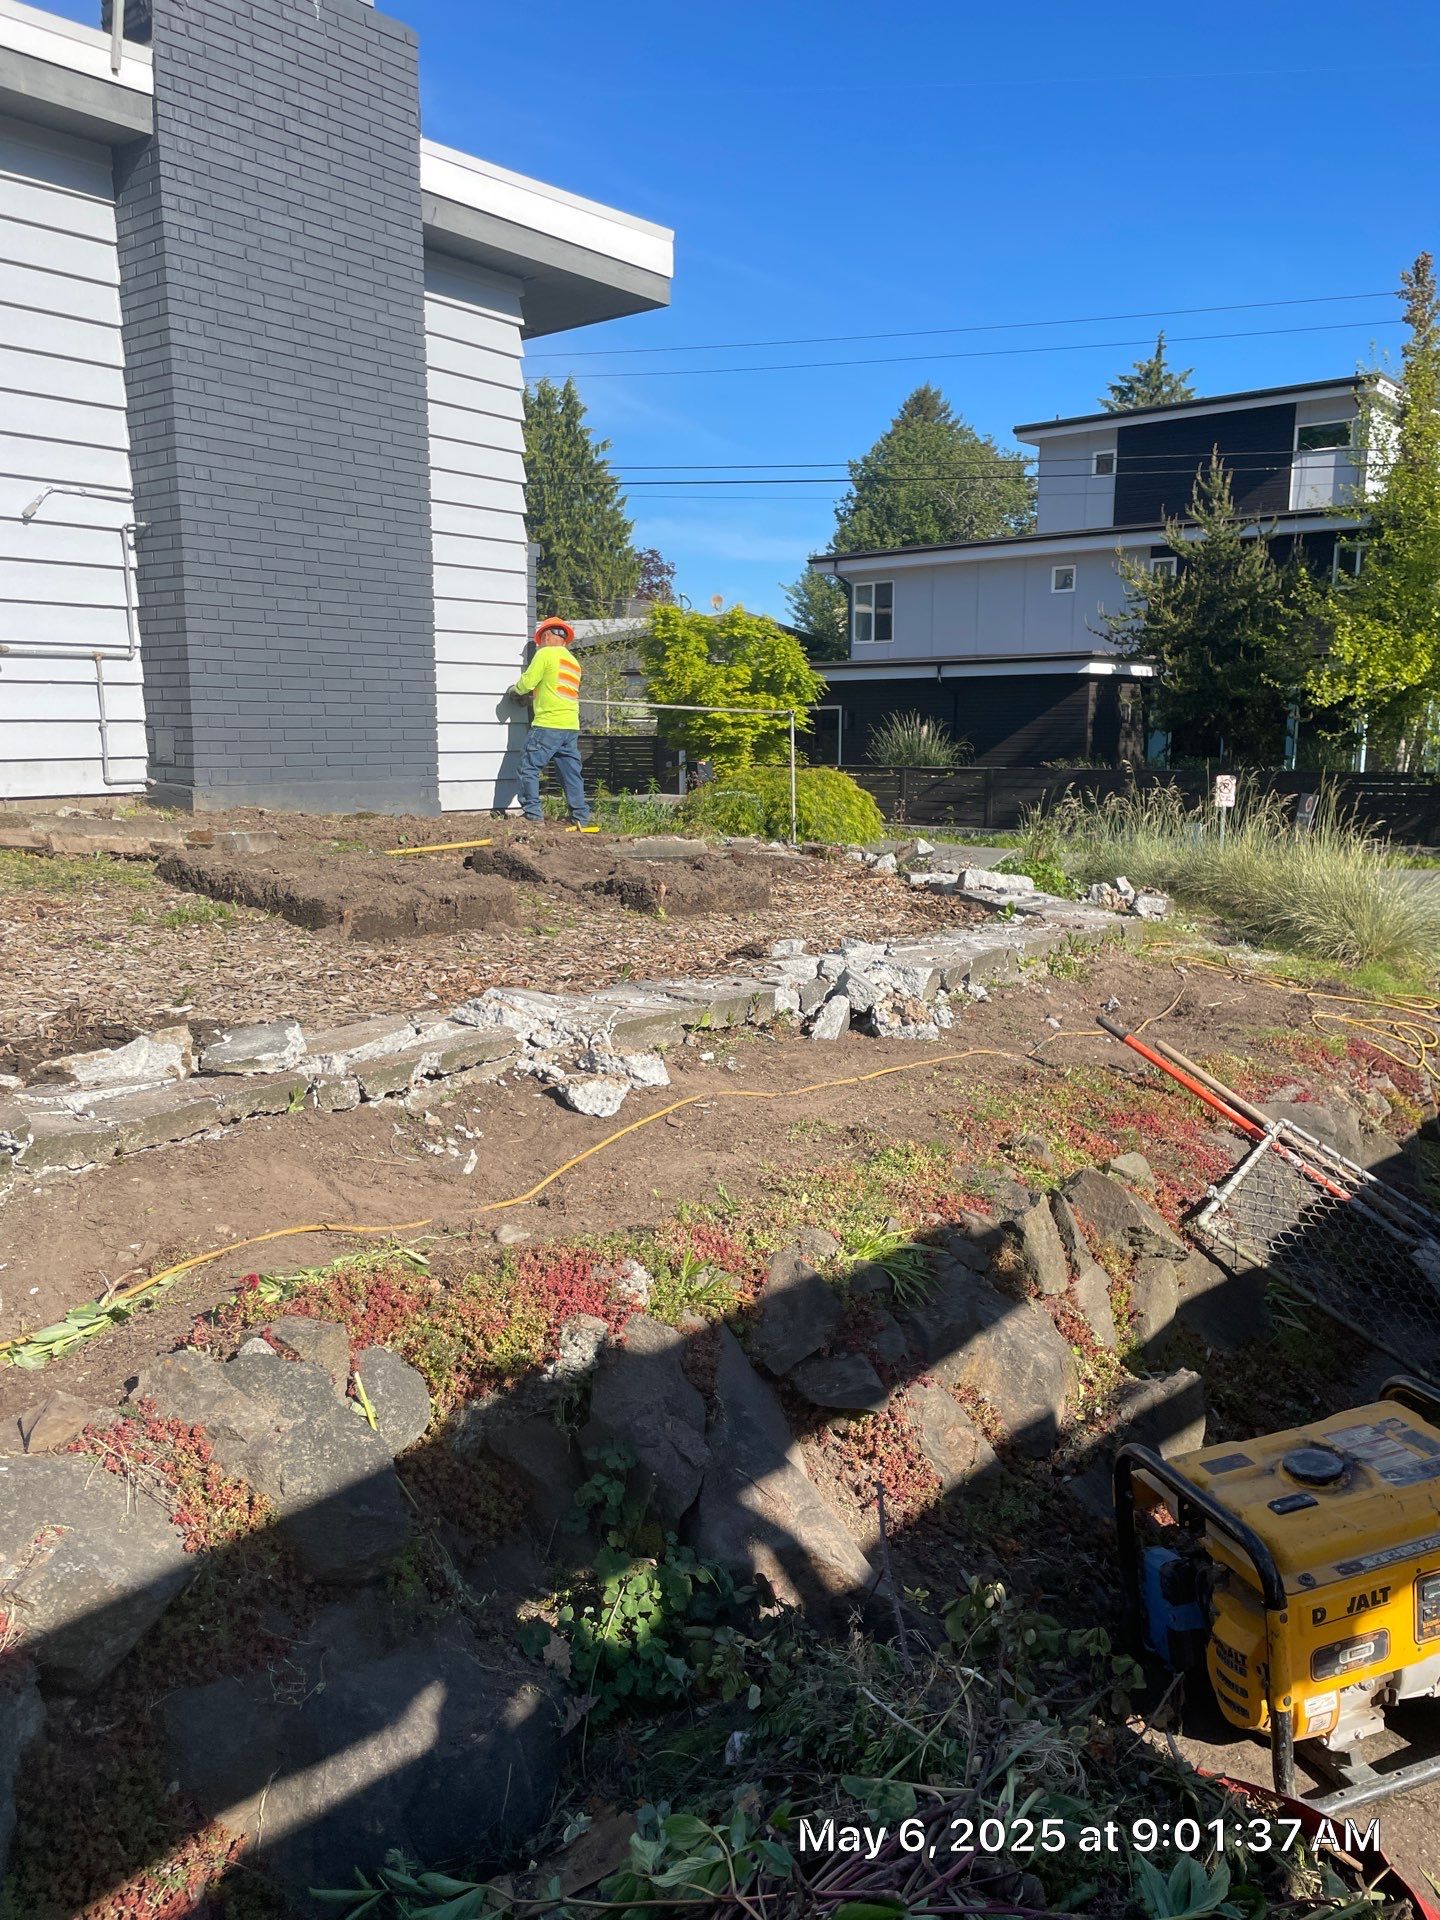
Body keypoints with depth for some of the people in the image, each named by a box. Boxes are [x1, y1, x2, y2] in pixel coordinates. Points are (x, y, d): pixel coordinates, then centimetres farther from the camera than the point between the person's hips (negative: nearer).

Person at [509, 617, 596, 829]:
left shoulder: (546, 654, -2)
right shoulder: (573, 661, 21)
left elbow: (527, 682, -5)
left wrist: (515, 690, 15)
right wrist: (532, 697, 26)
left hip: (548, 724, -7)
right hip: (571, 726, 7)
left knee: (529, 768, -1)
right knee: (572, 774, 9)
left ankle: (533, 815, -5)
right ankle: (581, 818, 7)